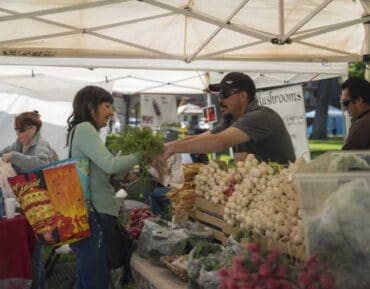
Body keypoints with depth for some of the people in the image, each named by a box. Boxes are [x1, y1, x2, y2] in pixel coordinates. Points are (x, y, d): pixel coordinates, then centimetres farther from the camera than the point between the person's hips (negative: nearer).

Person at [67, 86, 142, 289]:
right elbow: (110, 165, -19)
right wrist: (141, 154, -7)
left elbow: (106, 173, 20)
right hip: (94, 217, -10)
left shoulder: (84, 131, 20)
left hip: (95, 214, 10)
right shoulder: (84, 129, -9)